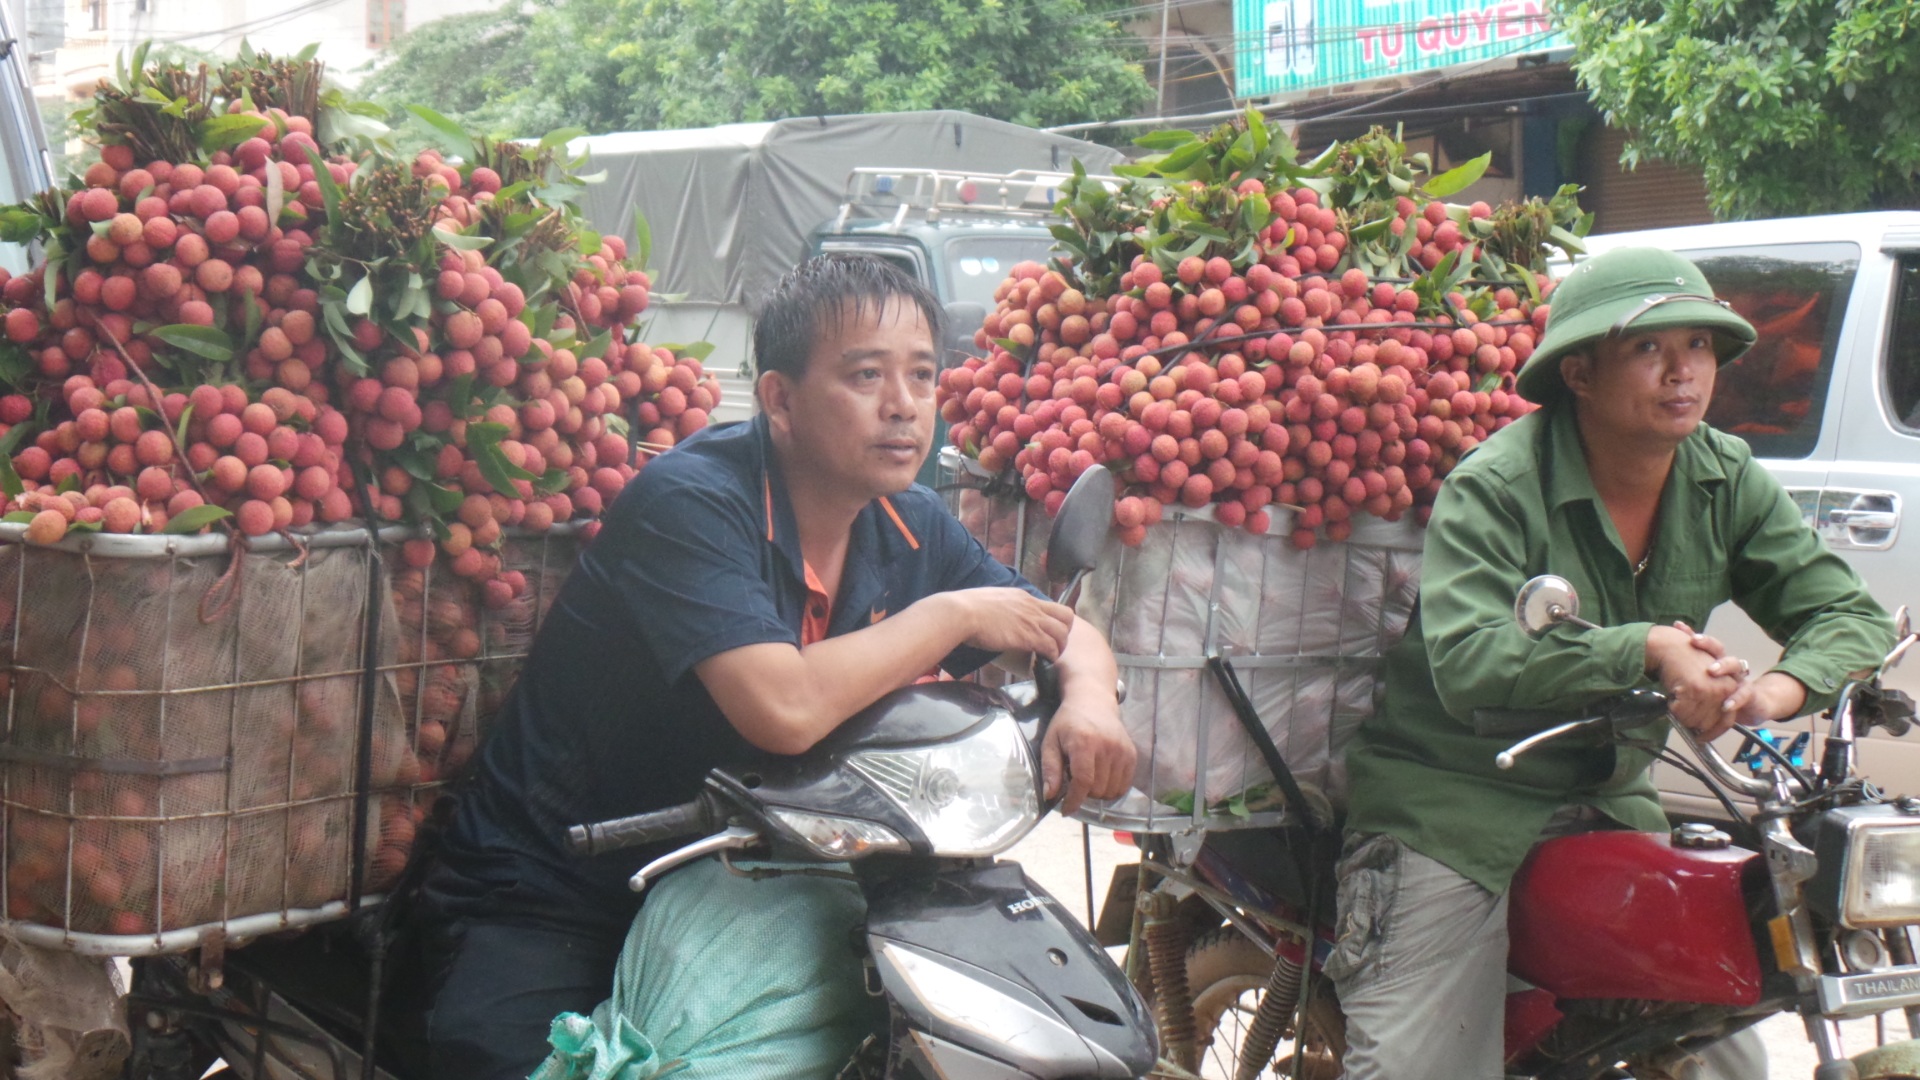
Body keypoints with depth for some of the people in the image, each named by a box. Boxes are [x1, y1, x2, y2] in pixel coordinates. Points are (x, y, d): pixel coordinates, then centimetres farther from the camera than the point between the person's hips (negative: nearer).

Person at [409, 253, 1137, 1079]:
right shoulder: (691, 501, -21)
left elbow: (1069, 635, 11)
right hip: (544, 901, -6)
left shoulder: (911, 529, 2)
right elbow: (784, 709, -34)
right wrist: (954, 613, -21)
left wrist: (1089, 695, -14)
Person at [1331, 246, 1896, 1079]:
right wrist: (1646, 650, -34)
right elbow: (1466, 663, -29)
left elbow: (1852, 616, -1)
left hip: (1608, 805, 6)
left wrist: (1778, 689, -23)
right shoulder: (1495, 487, -16)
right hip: (1451, 804, -6)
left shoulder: (1727, 484, 3)